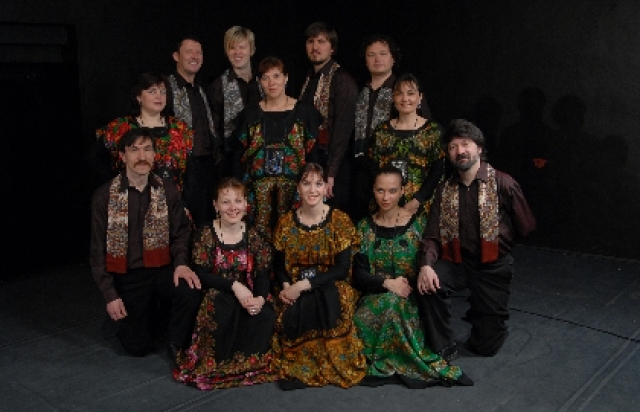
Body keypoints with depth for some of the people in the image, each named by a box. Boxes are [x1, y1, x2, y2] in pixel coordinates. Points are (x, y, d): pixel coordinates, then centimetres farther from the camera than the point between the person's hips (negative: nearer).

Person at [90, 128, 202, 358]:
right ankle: (146, 312, 34)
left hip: (162, 269, 1)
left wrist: (181, 262, -20)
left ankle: (177, 345, -1)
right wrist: (110, 296, -7)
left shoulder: (168, 191, -1)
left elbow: (181, 232, 1)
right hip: (127, 276, -1)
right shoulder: (104, 197, -6)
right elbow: (98, 251, -3)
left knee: (190, 292, -30)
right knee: (138, 347, -1)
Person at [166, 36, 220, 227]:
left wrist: (217, 151, 13)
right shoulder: (168, 87, -7)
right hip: (184, 166, -7)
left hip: (208, 165, 7)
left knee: (207, 222, 11)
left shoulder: (200, 89, 17)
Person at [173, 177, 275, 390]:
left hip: (248, 298, 3)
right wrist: (234, 286, -24)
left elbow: (262, 274, -1)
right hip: (216, 296, -2)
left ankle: (248, 360, -7)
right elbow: (201, 275, -11)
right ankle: (216, 362, -16)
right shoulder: (206, 234, -5)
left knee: (267, 316, -28)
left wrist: (260, 298, -23)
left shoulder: (253, 236, 3)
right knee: (225, 306, -37)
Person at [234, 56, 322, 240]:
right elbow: (241, 154, 10)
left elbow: (313, 151, 3)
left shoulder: (304, 111, 4)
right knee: (261, 227, -2)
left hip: (293, 180, -1)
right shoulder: (250, 114, 10)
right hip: (260, 182, 1)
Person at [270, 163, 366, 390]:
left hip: (330, 290, -2)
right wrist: (286, 286, -15)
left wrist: (304, 285, -21)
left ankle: (328, 365, -11)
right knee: (288, 314, -29)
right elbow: (278, 264, 8)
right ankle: (296, 365, -6)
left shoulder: (340, 220, -5)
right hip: (294, 290, 2)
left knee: (328, 304, -34)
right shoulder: (286, 222, 4)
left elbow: (342, 269, -10)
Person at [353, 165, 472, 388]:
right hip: (373, 299, 2)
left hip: (411, 298, -1)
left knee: (395, 305, -34)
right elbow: (359, 275, 1)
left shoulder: (418, 224, 1)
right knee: (391, 304, -32)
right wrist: (387, 283, -17)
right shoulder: (364, 227, 6)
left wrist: (407, 286, -19)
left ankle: (391, 364, -16)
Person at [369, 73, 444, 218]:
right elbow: (373, 169, 6)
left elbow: (437, 172, -4)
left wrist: (416, 202, -14)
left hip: (420, 208, -2)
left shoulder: (434, 130, 1)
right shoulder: (381, 130, 8)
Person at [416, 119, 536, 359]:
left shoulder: (503, 184, -12)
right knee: (428, 285, -30)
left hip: (493, 266, -2)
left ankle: (480, 314, 39)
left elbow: (526, 227, -4)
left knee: (486, 346, 3)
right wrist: (426, 265, -25)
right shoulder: (445, 190, 0)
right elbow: (433, 236, -6)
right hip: (457, 262, 2)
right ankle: (443, 348, -7)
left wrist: (496, 239, 8)